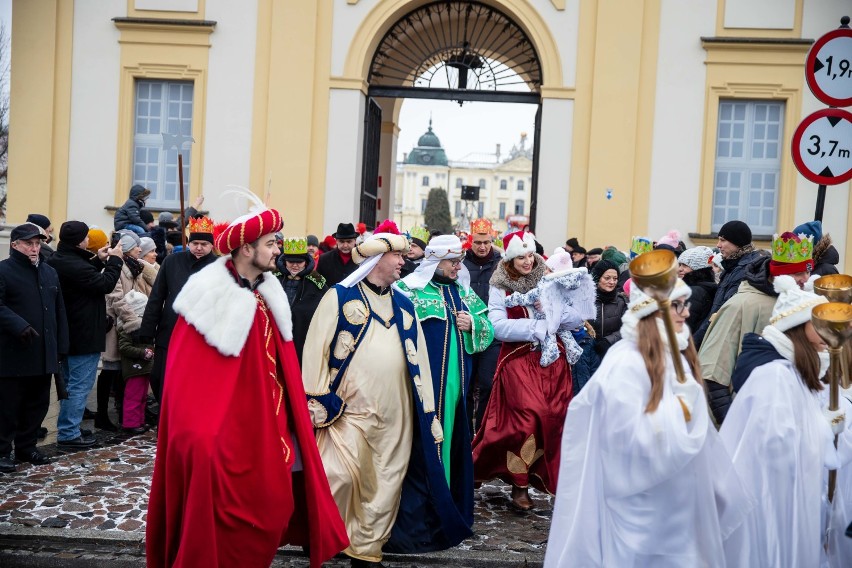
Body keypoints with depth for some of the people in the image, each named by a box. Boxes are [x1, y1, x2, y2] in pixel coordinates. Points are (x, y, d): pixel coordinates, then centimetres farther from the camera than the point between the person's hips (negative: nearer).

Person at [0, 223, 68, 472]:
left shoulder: (50, 272, 16)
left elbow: (59, 311, 16)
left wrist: (61, 346, 11)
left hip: (44, 353, 6)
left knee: (38, 404, 13)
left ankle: (27, 446, 25)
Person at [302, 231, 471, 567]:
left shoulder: (403, 305, 12)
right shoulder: (339, 297, -2)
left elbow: (418, 359, 13)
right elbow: (317, 350, -4)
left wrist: (427, 411, 10)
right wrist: (317, 403, -9)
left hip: (394, 415, 5)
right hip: (348, 410, -4)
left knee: (384, 485, 8)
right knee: (341, 479, -13)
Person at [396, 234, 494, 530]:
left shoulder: (463, 291, 15)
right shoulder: (411, 288, -3)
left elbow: (488, 330, 16)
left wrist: (472, 323, -4)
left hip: (456, 380, 6)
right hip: (424, 380, -5)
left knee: (452, 438, 8)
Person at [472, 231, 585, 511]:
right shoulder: (500, 287, 1)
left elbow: (577, 319, 3)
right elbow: (497, 326, -14)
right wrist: (537, 327, -15)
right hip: (518, 360, -3)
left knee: (555, 419, -4)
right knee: (529, 416, -14)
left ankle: (554, 479, 11)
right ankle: (519, 485, 3)